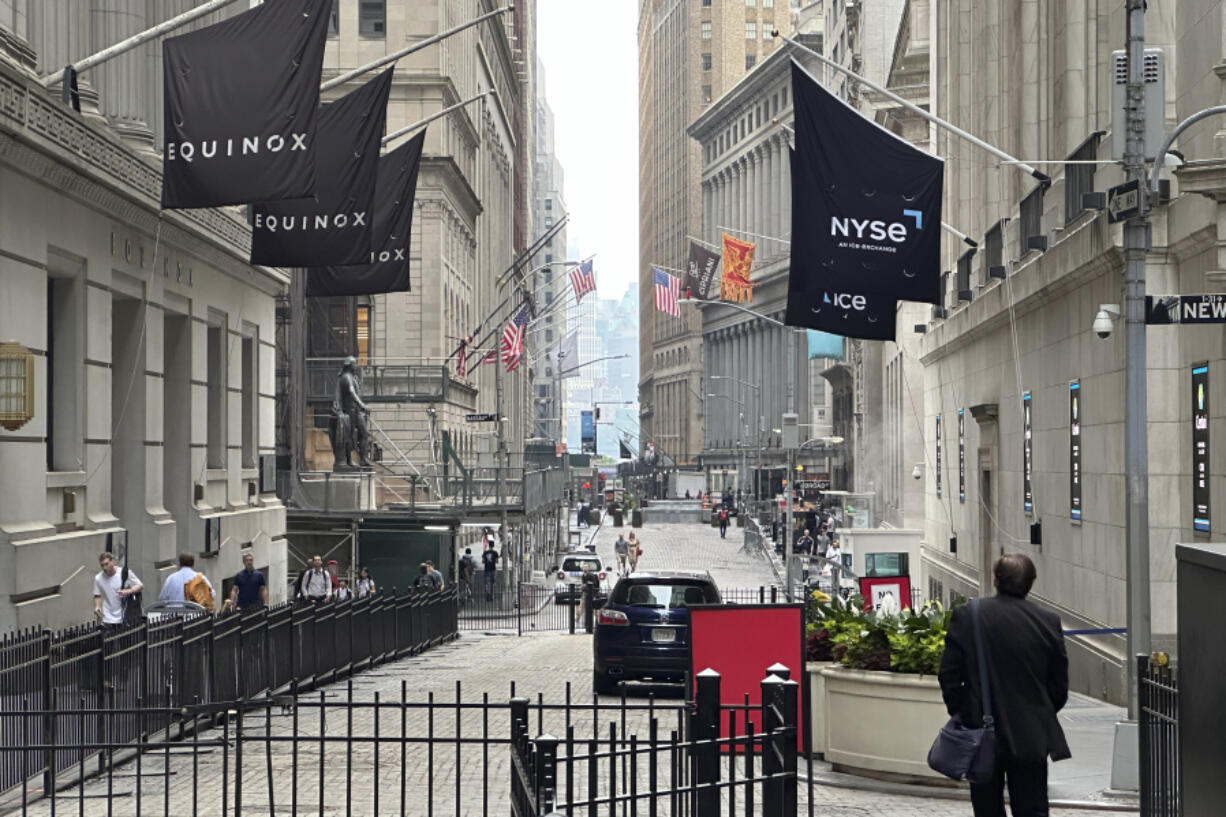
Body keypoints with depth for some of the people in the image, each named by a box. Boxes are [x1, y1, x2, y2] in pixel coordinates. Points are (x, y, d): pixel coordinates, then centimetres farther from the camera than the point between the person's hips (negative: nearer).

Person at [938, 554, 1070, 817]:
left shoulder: (966, 616, -7)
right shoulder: (1048, 622, -5)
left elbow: (949, 676, -5)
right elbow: (1059, 688, 2)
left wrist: (960, 713, 8)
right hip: (1031, 738, 0)